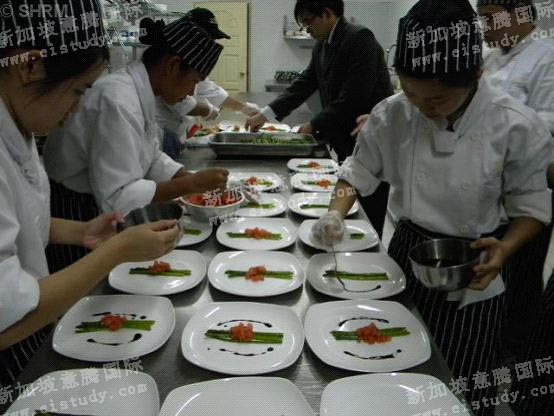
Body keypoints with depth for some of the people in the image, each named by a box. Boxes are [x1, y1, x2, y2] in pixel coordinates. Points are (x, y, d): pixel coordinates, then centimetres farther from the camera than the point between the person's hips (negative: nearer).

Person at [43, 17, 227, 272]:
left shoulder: (139, 92, -1)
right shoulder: (119, 101, -29)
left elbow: (150, 158, 9)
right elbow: (116, 196, -32)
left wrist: (198, 180, -4)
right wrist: (191, 185, -27)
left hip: (98, 208, 9)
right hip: (73, 217, -8)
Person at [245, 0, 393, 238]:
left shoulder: (360, 38, -17)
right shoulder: (321, 47, 9)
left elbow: (354, 98, -22)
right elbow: (304, 85, 11)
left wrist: (314, 127, -14)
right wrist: (266, 114, 2)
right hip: (347, 142, 8)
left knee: (369, 219, 0)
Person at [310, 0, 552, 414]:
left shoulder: (517, 127, -18)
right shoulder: (393, 115, -12)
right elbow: (360, 169, 1)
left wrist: (505, 250, -25)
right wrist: (337, 213, -16)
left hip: (470, 270, -2)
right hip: (407, 252, 3)